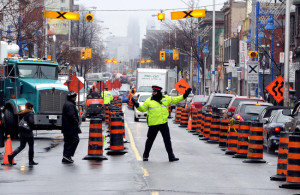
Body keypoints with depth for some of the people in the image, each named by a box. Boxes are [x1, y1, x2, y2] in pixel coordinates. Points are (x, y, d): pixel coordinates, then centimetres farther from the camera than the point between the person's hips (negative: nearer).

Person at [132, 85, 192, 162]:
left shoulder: (166, 98, 7)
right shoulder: (149, 101, 0)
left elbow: (175, 100, 16)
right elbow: (143, 109, 0)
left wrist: (184, 96, 11)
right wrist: (137, 105, -17)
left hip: (164, 123, 2)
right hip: (153, 124, -2)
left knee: (167, 140, 3)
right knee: (150, 140, 6)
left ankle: (171, 156, 7)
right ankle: (145, 155, 21)